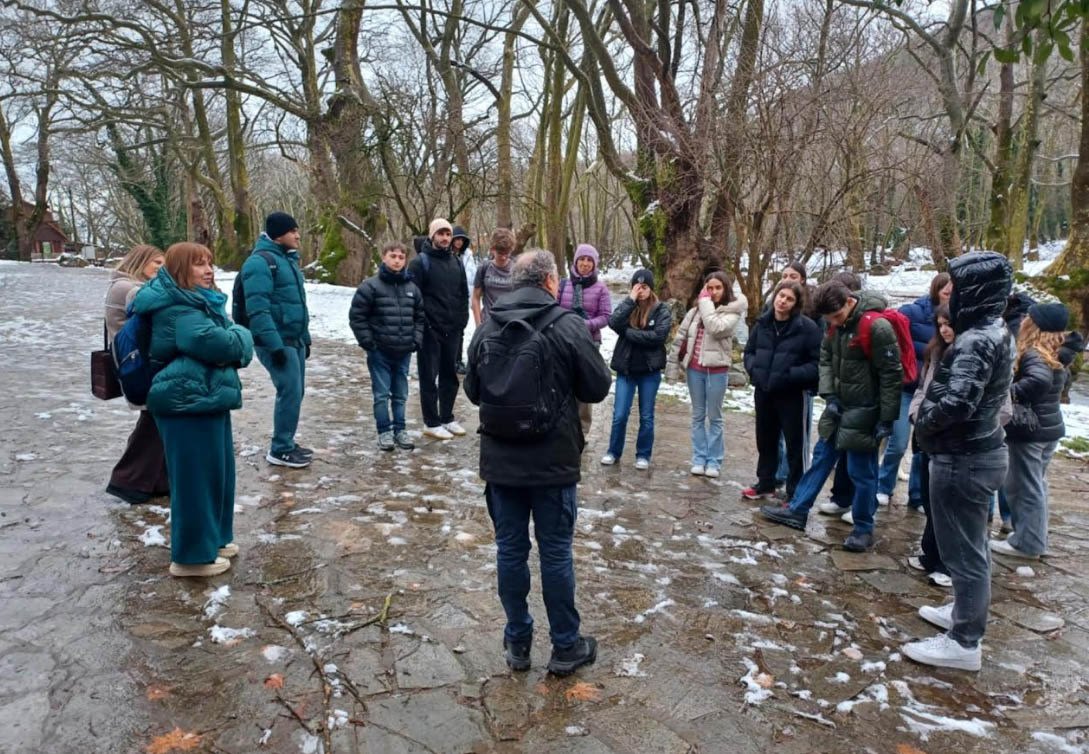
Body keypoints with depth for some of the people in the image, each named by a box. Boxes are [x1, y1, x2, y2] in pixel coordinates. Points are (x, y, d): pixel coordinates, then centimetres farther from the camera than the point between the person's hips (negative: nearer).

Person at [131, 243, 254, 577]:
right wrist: (241, 337, -8)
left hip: (206, 398, 11)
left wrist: (234, 341, -8)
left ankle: (212, 538, 33)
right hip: (188, 401, -11)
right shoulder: (177, 309, -17)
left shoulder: (199, 302, 17)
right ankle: (191, 555, 10)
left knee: (216, 471, 19)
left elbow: (223, 341, 14)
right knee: (195, 477, -2)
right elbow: (214, 343, -28)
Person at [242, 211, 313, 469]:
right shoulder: (260, 262, -14)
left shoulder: (288, 259, 15)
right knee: (290, 392, -9)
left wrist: (305, 337, 20)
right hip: (276, 342, -9)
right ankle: (280, 450, 2)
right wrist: (274, 344, -26)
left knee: (296, 392, 12)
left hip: (294, 340, 9)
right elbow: (257, 309, -22)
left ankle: (287, 443, 24)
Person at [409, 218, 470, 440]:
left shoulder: (456, 262, 13)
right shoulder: (420, 262, -6)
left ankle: (447, 418, 23)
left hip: (452, 329, 6)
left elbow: (464, 294, 17)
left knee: (450, 375, 12)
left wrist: (462, 320, 7)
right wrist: (421, 324, -15)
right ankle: (431, 423, 7)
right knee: (429, 376, 1)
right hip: (430, 330, -6)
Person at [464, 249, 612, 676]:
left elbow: (473, 391, 10)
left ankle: (518, 642, 25)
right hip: (554, 462, -3)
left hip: (500, 461, 3)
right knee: (556, 553, 7)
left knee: (510, 549, 13)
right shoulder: (567, 326, -12)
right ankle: (565, 647, 21)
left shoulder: (487, 329, 1)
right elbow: (598, 388, -6)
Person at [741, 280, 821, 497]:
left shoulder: (808, 327, -12)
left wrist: (792, 375, -23)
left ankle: (795, 493, 15)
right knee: (765, 440, 18)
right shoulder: (762, 323, 5)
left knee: (795, 444, 3)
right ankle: (765, 484, 35)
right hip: (764, 391, 6)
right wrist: (754, 369, -4)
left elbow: (818, 363, -13)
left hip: (792, 394, -5)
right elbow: (749, 352, 15)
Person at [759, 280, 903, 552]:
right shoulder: (837, 325, 2)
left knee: (861, 471, 1)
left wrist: (887, 419, -16)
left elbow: (891, 375, -18)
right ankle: (796, 511, 24)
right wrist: (829, 395, -3)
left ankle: (863, 529, 16)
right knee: (821, 458, 14)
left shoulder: (876, 327, -21)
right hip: (839, 406, 7)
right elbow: (826, 359, 11)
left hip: (863, 412, -7)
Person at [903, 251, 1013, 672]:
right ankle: (965, 612, 40)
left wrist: (923, 422, -15)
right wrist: (929, 420, 5)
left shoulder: (976, 340, -22)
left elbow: (956, 402, -33)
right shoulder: (992, 332, 9)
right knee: (969, 545, 23)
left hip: (963, 459, -10)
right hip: (979, 452, 10)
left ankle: (964, 642, 13)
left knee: (962, 549, 1)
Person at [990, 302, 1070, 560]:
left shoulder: (1032, 354, -20)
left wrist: (1007, 394, -34)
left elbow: (1039, 380, -39)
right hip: (1050, 427, 9)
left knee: (1024, 486, 0)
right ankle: (1035, 537, 29)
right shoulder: (1053, 356, 9)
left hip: (1029, 430, -9)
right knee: (1035, 484, 19)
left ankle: (1026, 543, 7)